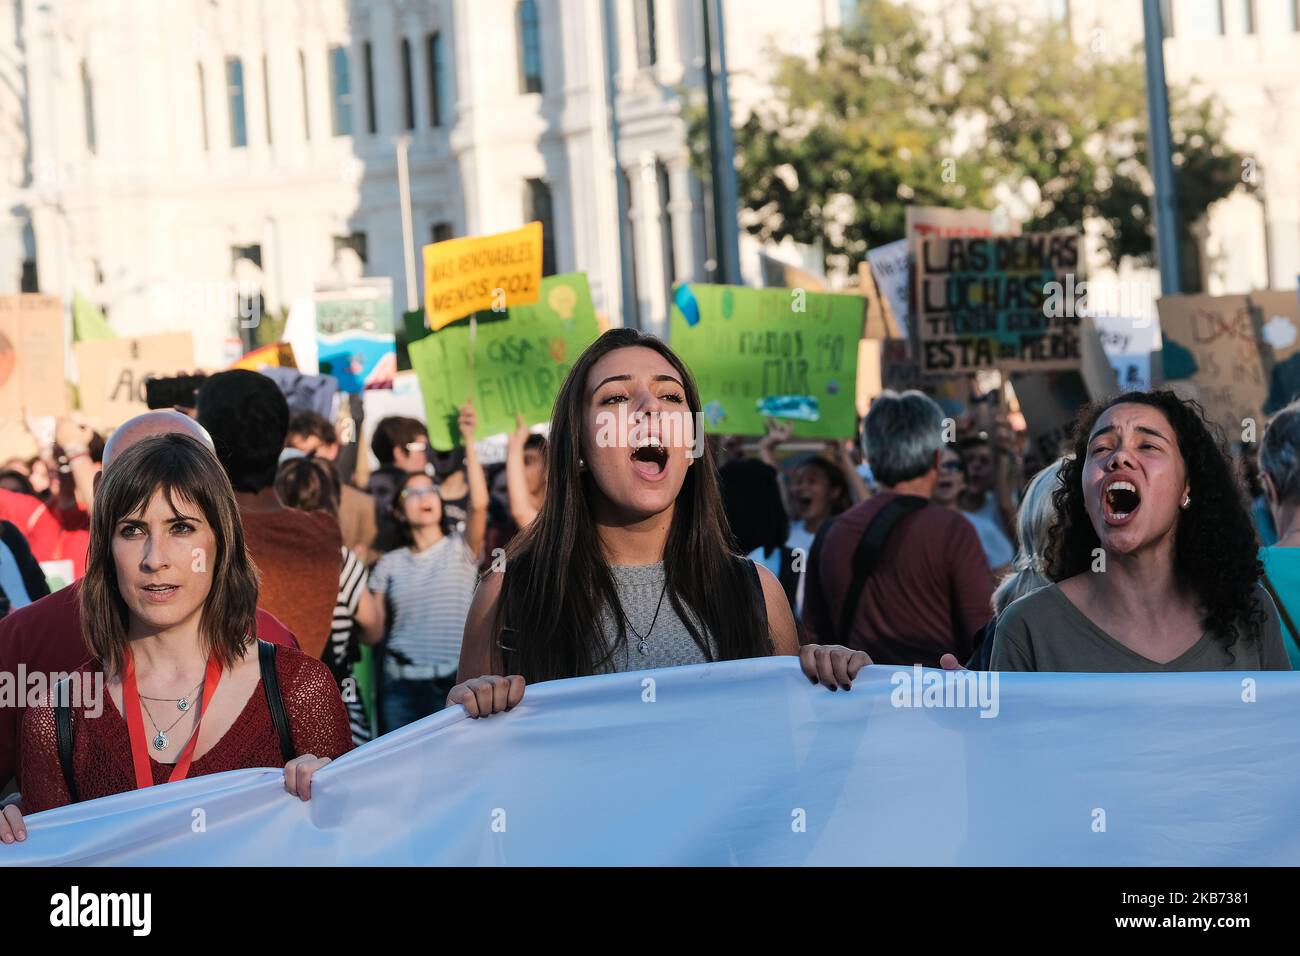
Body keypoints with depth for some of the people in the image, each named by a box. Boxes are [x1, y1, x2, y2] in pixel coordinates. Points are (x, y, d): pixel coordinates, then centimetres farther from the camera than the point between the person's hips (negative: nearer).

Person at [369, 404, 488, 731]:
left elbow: (479, 504, -14)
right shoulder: (390, 564, 10)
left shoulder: (461, 549, 4)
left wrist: (469, 440, -16)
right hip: (401, 683, 2)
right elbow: (376, 627, 10)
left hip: (453, 682, -2)